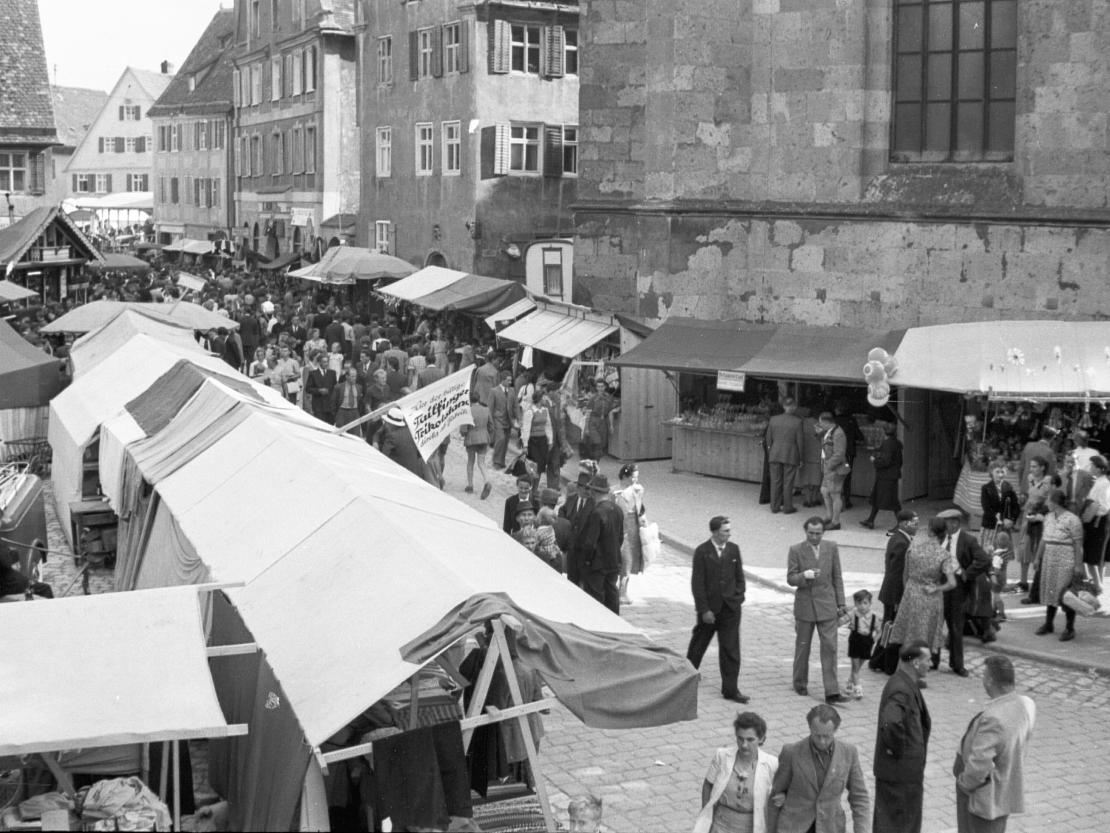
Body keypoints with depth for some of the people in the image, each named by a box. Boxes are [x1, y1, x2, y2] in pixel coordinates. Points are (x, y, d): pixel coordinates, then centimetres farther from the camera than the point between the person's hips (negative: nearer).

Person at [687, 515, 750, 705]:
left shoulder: (734, 549, 4)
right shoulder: (702, 552, -9)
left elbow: (739, 577, 13)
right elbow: (697, 583, -10)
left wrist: (738, 596, -1)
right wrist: (704, 610, -14)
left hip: (730, 609, 3)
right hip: (708, 608, -3)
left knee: (731, 650, -1)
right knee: (698, 646, 13)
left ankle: (730, 689, 4)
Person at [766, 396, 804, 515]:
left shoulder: (773, 419, 0)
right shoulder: (797, 422, -10)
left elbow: (769, 439, 6)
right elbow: (800, 441, -7)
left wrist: (769, 454, 16)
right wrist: (800, 458, 4)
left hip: (775, 454, 3)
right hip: (791, 456, -3)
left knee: (775, 481, 10)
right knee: (788, 483, 4)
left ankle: (775, 506, 16)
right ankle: (787, 508, 10)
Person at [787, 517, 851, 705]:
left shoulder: (831, 548, 2)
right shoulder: (796, 550, -5)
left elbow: (837, 577, 7)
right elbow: (790, 579, -6)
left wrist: (840, 603, 4)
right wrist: (804, 575, -27)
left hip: (827, 606, 1)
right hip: (805, 605, -1)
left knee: (830, 648, -6)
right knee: (802, 647, 11)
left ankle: (832, 692, -8)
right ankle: (800, 684, 30)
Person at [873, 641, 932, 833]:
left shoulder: (906, 683, 8)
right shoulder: (902, 691, -26)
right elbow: (890, 723, -42)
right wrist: (896, 749, -27)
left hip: (905, 769, 10)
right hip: (900, 770, -10)